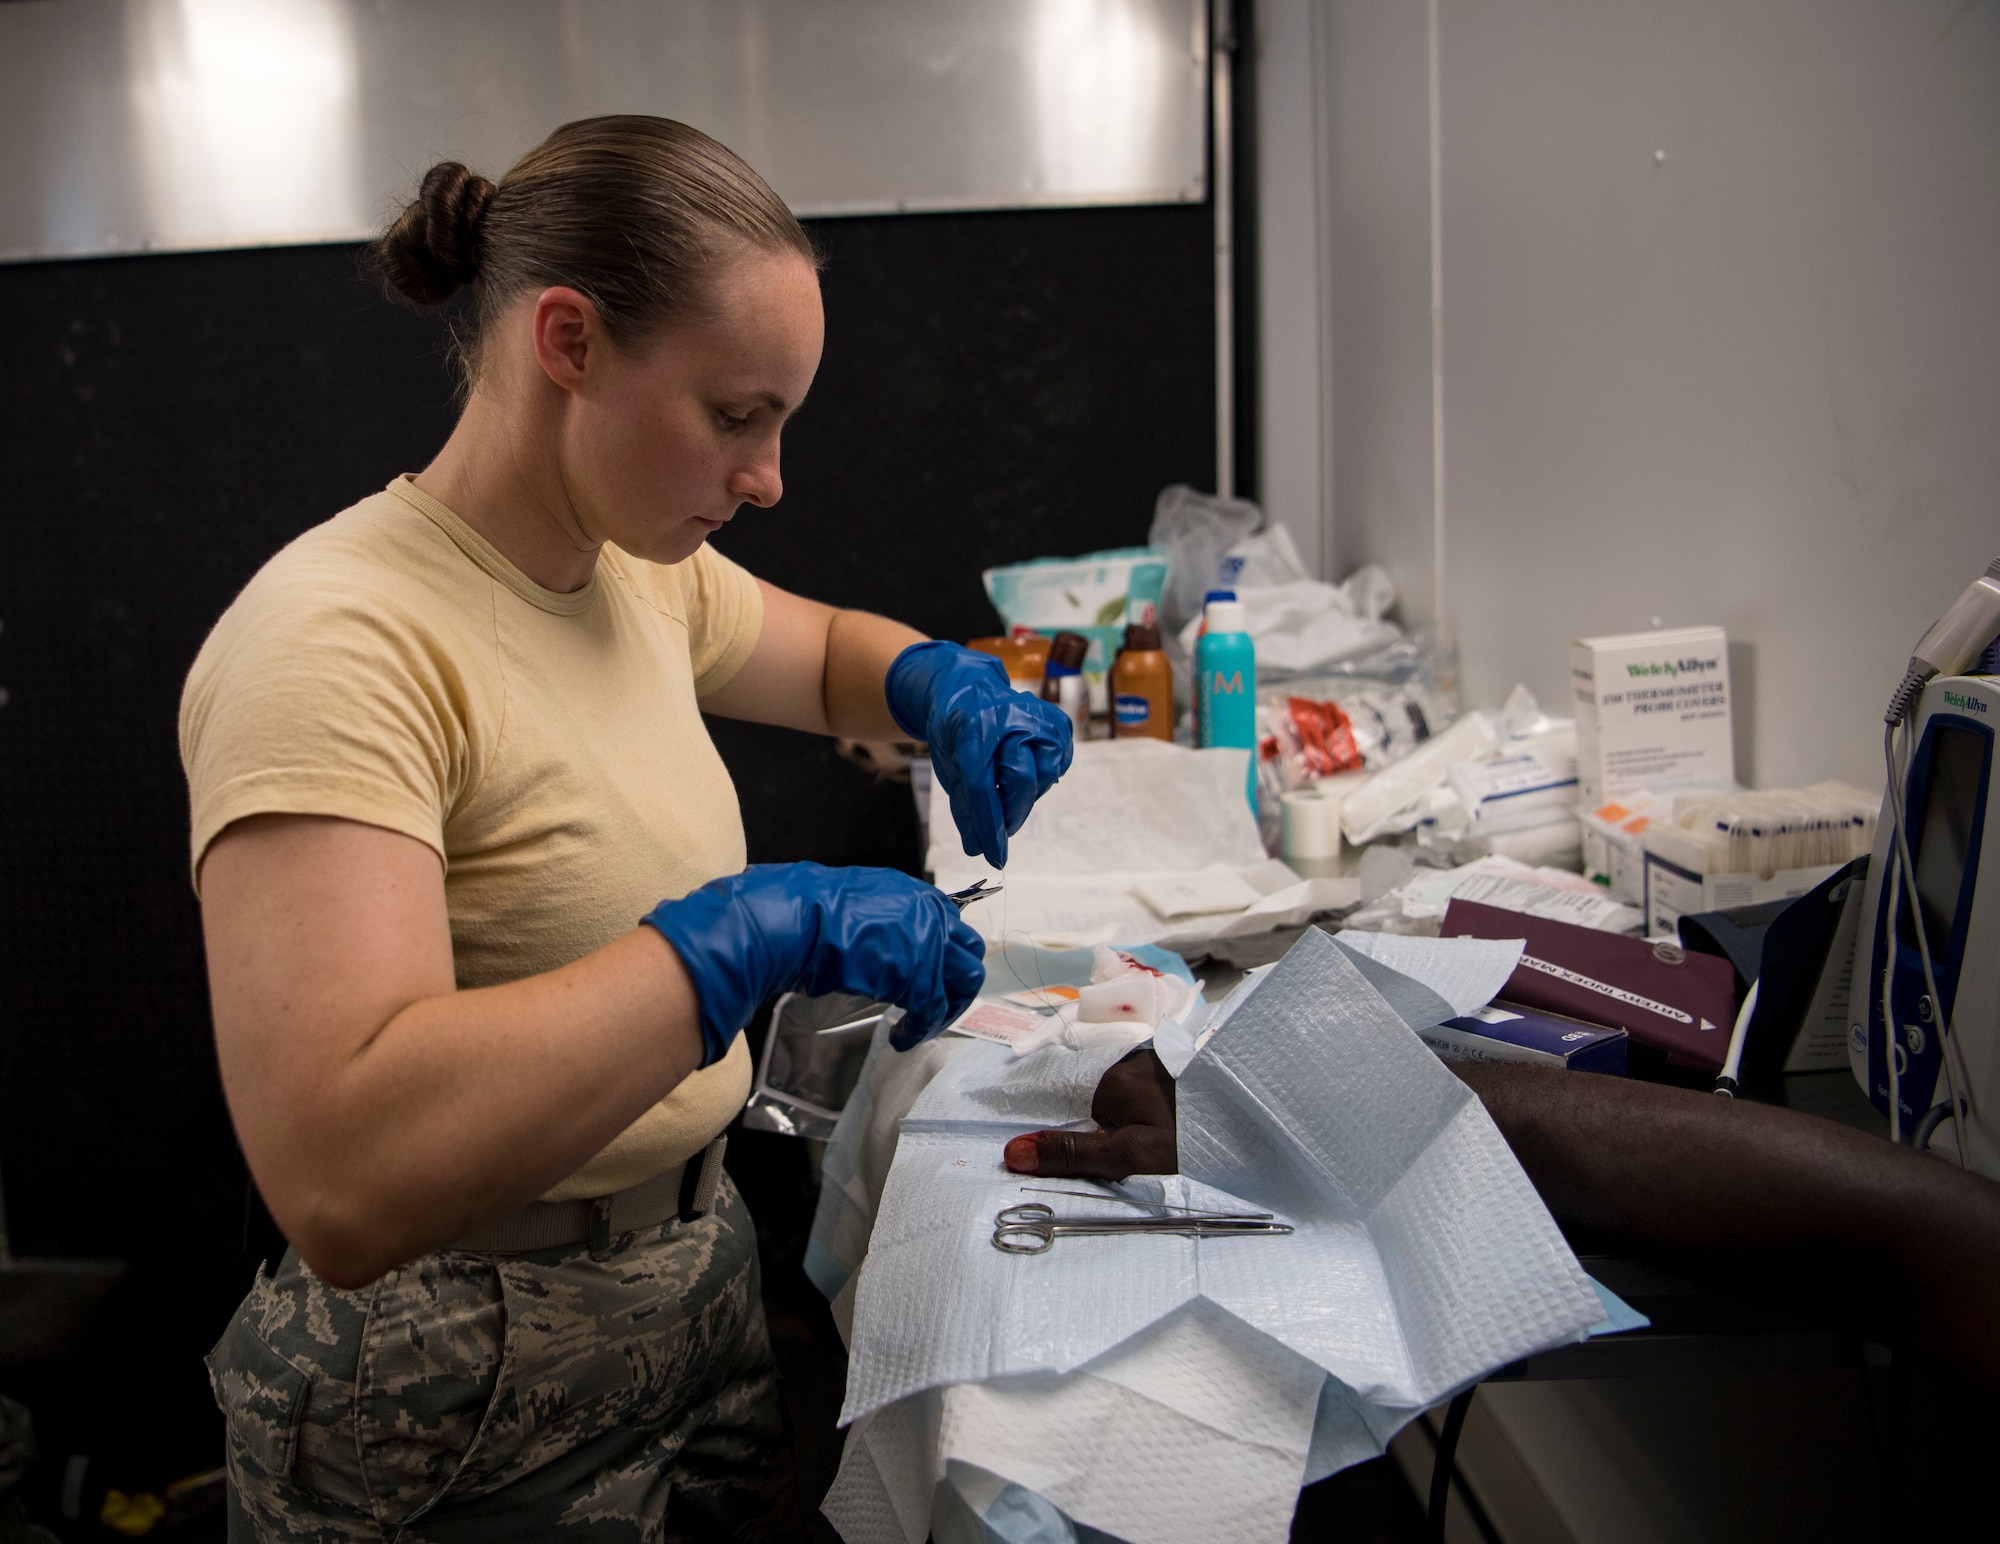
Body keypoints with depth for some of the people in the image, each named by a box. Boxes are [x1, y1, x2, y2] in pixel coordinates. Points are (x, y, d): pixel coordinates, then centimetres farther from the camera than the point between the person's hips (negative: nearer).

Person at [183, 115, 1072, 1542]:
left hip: (703, 1262, 7)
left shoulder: (642, 574, 0)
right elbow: (345, 1179, -35)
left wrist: (942, 686, -2)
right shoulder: (340, 645, -25)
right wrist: (754, 931, -35)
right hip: (467, 1407, -7)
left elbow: (828, 657, 20)